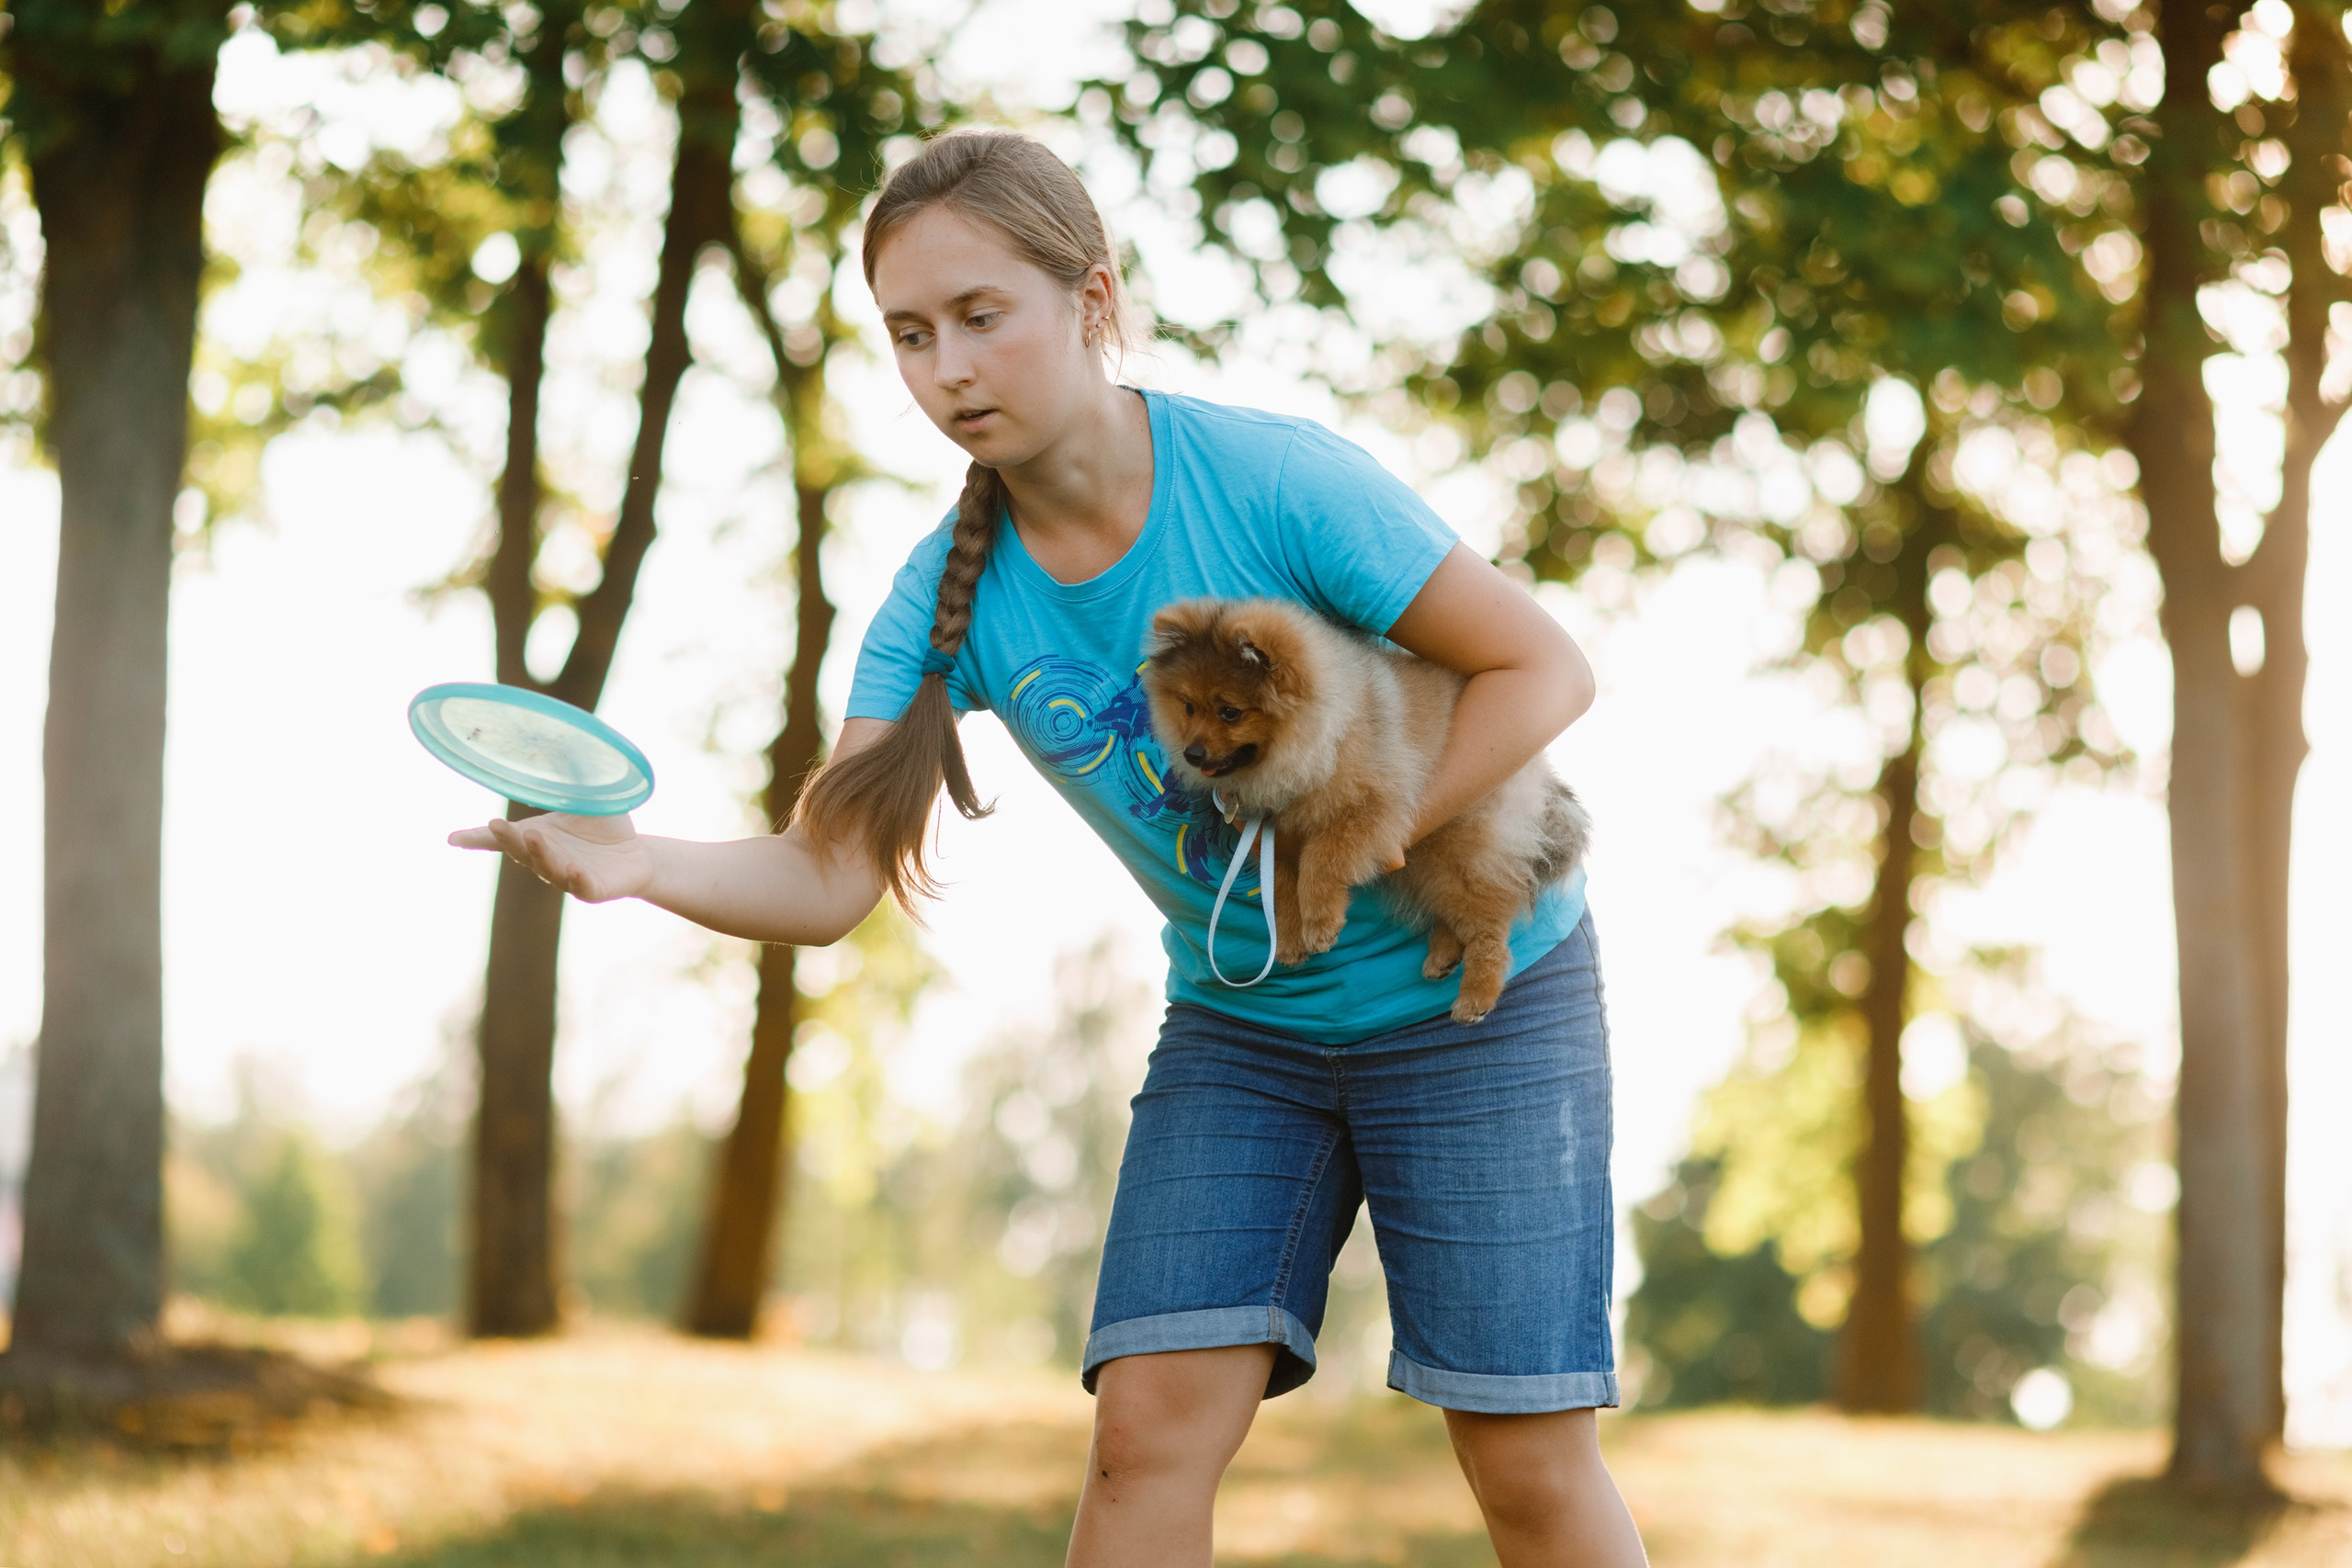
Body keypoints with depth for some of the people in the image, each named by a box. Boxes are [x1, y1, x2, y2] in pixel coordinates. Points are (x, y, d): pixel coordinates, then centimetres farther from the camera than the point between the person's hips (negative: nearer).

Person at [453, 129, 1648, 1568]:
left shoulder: (1274, 480, -23)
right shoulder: (952, 598, -11)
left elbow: (1546, 669, -16)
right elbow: (828, 880, -19)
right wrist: (636, 863, -39)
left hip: (1474, 993, -3)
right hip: (1241, 1024, 4)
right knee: (1151, 1419, -10)